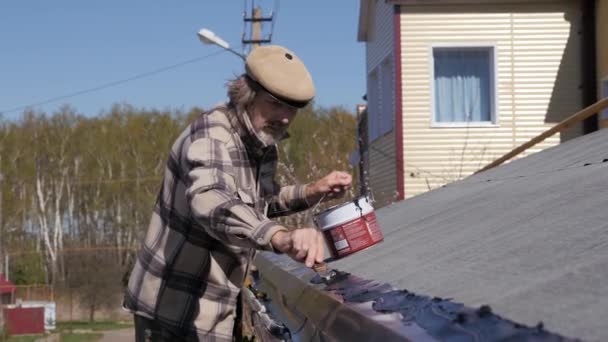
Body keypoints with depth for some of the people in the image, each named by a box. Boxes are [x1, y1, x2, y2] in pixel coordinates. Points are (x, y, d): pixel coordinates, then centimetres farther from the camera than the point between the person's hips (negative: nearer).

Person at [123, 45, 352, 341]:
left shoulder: (262, 142, 3)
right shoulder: (212, 136, -24)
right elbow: (211, 204, -44)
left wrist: (312, 192, 2)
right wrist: (281, 238, -62)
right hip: (174, 310, -9)